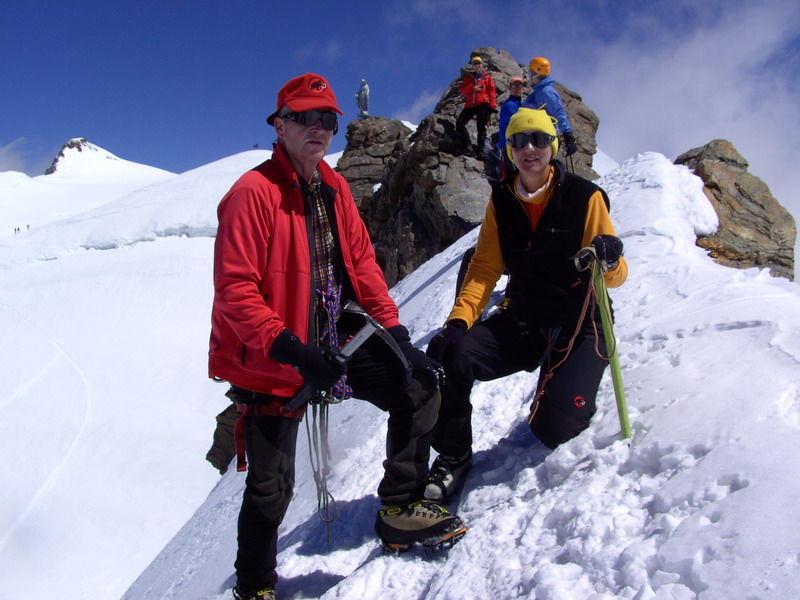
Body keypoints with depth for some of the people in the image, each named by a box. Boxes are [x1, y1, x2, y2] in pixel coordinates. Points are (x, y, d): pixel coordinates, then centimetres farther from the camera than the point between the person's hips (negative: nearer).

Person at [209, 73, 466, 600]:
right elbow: (235, 291, -21)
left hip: (335, 340, 7)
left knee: (419, 383, 1)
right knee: (271, 487, 1)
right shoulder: (253, 193, -16)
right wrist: (291, 350, -30)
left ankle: (400, 509, 17)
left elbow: (362, 263, 8)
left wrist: (393, 330, 0)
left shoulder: (334, 187, 6)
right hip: (270, 358, -6)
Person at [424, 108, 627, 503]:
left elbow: (614, 277, -9)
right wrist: (459, 320, -18)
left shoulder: (585, 196, -9)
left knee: (554, 429, -21)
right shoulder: (501, 200, 1)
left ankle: (573, 392, 18)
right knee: (448, 355, -23)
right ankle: (453, 457, -1)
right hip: (521, 322, 3)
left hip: (579, 326, -3)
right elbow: (485, 268, -2)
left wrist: (609, 260, -34)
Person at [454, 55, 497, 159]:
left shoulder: (487, 77, 12)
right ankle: (467, 146, -11)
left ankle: (480, 151, -9)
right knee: (459, 123, -15)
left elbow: (492, 91, 6)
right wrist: (472, 88, -10)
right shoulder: (468, 77, 19)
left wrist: (492, 105, -6)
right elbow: (462, 90, 8)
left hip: (483, 105, -2)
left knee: (481, 128, -6)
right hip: (470, 105, 3)